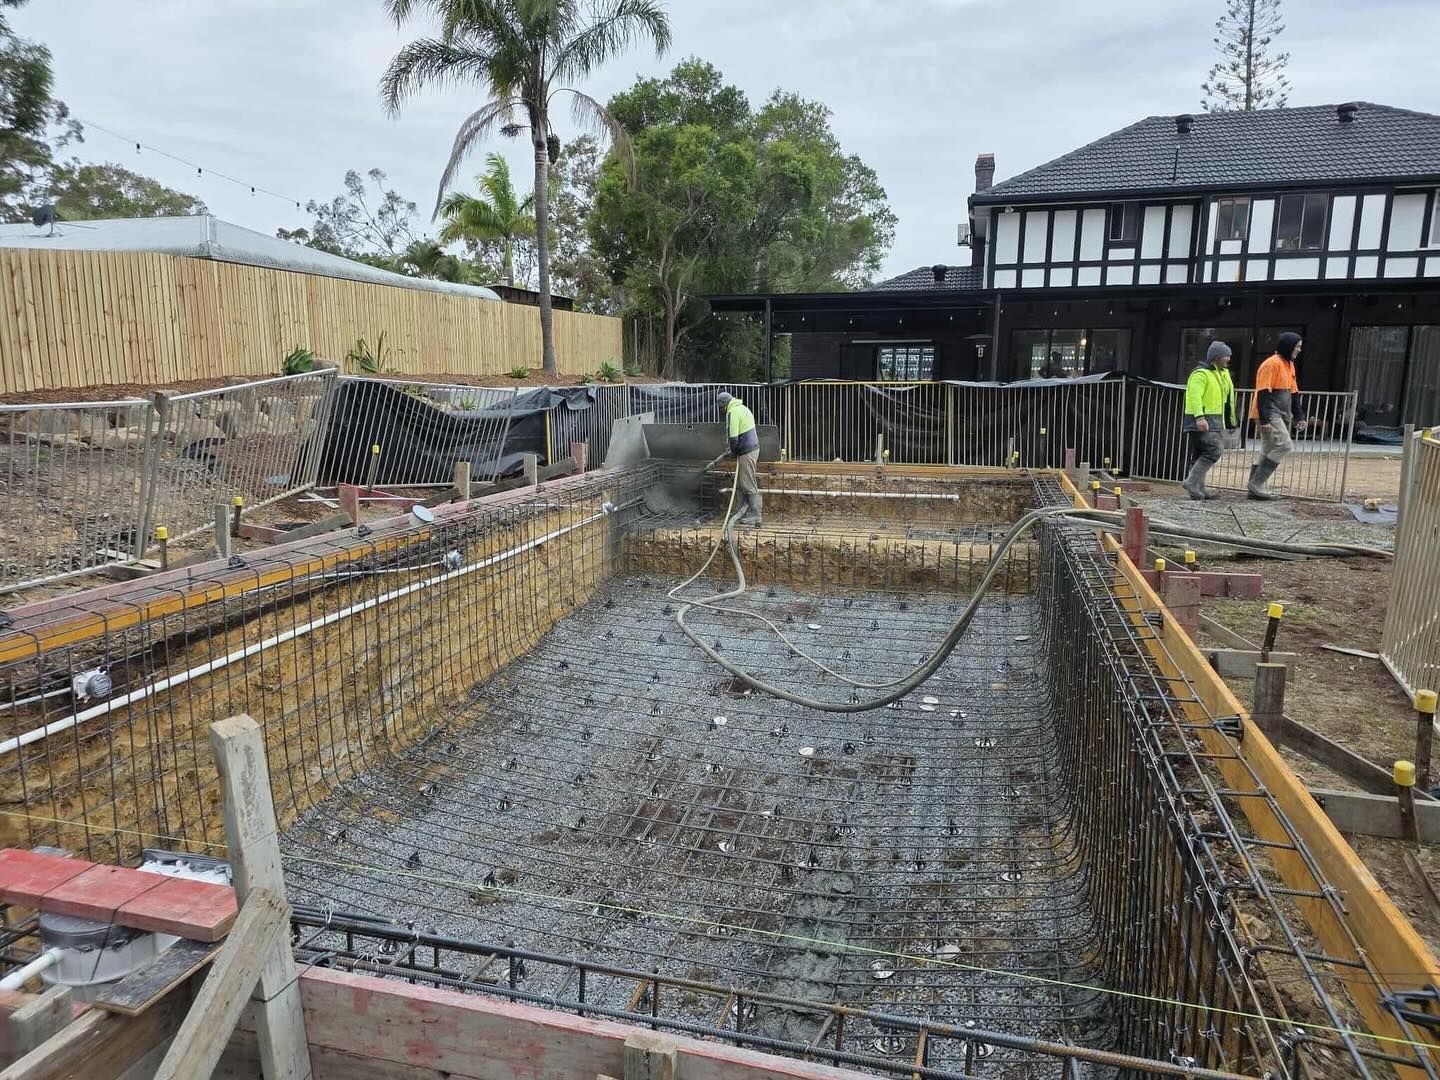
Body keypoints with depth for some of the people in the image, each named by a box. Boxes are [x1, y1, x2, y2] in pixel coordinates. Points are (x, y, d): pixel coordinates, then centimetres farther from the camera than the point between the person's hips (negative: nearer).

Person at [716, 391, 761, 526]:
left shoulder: (732, 412, -14)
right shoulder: (742, 408, 17)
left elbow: (733, 437, -20)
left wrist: (733, 452, -3)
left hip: (746, 452, -10)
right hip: (753, 448, 10)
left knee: (748, 484, -6)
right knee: (740, 483, 16)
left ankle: (755, 516, -4)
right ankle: (746, 512, 20)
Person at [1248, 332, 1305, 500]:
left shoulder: (1290, 365, 18)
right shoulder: (1272, 364, -12)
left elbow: (1293, 393, 22)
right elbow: (1263, 393, -17)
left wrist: (1299, 417, 17)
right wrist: (1264, 419, -22)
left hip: (1281, 415, 10)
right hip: (1270, 415, -10)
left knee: (1268, 451, 8)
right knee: (1284, 446, -16)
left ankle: (1255, 487, 11)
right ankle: (1256, 484, -13)